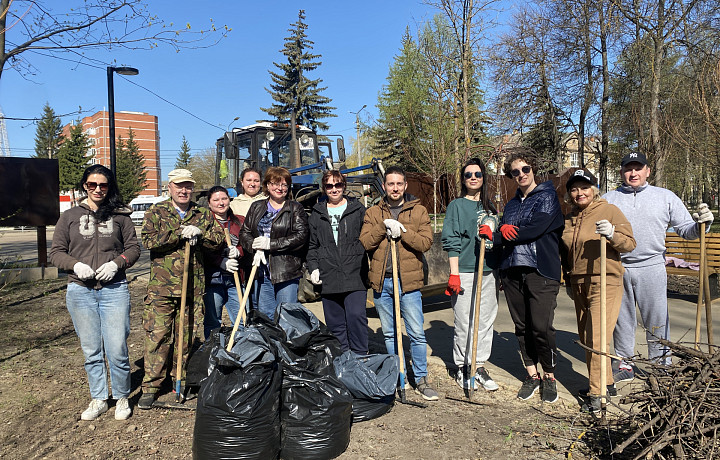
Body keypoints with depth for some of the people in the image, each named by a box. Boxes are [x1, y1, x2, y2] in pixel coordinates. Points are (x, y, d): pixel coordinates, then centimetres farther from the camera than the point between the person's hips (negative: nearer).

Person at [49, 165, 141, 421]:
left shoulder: (120, 216, 7)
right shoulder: (69, 217, 9)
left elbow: (133, 248, 7)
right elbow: (56, 252, 9)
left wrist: (117, 263, -11)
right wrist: (75, 265, -10)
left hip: (114, 289, -1)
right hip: (80, 291, 2)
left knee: (117, 349, -3)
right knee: (91, 350, 9)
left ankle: (122, 398, 16)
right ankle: (98, 399, 25)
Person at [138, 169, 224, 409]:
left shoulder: (202, 214, 11)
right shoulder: (156, 212, 5)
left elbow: (219, 239, 4)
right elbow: (148, 240, -10)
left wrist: (199, 233, -13)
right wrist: (180, 234, -15)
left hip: (193, 287, 2)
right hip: (162, 286, -2)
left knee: (187, 336, 9)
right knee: (157, 335, -2)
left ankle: (182, 381, 23)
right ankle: (150, 386, 9)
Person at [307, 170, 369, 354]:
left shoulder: (358, 209, 7)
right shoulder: (317, 213, 13)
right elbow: (311, 245, 16)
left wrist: (369, 270, -1)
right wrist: (313, 268, 3)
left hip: (355, 276, -2)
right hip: (329, 278, 3)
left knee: (356, 315, -12)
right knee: (335, 323, 8)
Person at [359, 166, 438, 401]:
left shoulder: (418, 211, 6)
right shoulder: (373, 213, 10)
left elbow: (426, 241, -6)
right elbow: (366, 242, -2)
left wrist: (402, 231, -16)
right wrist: (384, 226, -15)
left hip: (409, 281, -2)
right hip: (381, 281, 3)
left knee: (417, 334, -1)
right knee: (389, 334, 12)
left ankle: (421, 380, 14)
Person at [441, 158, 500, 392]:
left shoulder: (489, 207, 16)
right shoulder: (456, 206, 0)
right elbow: (452, 241, -7)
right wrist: (454, 273, -13)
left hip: (488, 272, 5)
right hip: (465, 271, -5)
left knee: (486, 321, 8)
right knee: (465, 323, -2)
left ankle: (480, 367, 19)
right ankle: (462, 369, 13)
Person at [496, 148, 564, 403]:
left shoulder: (547, 197, 1)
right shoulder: (512, 204, 20)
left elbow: (536, 229, -14)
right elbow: (502, 234, 13)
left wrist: (496, 235, -7)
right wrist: (503, 230, -11)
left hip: (541, 270, -6)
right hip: (512, 270, 6)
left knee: (541, 327, -8)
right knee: (522, 326, 9)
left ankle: (550, 377, 12)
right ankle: (532, 375, 23)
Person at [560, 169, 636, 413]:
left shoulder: (609, 210, -5)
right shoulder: (569, 219, 13)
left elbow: (630, 244, -9)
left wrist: (612, 235, -28)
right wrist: (569, 282, 22)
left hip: (605, 283, -7)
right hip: (579, 284, 7)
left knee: (597, 338, -10)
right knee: (585, 338, 12)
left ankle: (596, 393, -2)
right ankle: (607, 383, 28)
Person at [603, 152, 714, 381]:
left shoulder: (666, 197, 9)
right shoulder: (609, 199, 9)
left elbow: (686, 230, 9)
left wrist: (701, 223, -12)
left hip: (651, 268, -1)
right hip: (617, 269, 1)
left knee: (657, 321, 3)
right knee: (621, 319, 9)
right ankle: (625, 365, 23)